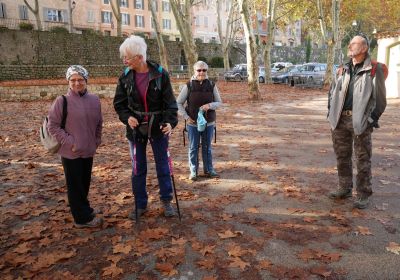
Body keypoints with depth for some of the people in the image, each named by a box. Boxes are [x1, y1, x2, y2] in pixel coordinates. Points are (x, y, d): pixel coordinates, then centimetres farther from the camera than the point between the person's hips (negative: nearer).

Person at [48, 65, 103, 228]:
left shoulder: (94, 100, 3)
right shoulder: (62, 101, -12)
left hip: (88, 150, 5)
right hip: (71, 152, -5)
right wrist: (69, 142, -14)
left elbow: (98, 123, 15)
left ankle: (84, 209, 38)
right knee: (75, 185, 5)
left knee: (85, 182, 19)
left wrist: (97, 141, 9)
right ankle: (83, 218, 16)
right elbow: (52, 125, -9)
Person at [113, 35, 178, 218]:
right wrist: (127, 117, -16)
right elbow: (119, 103, 3)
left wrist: (170, 121, -25)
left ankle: (166, 201, 27)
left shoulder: (160, 74, -12)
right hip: (136, 128, 2)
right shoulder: (125, 77, -4)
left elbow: (170, 101, -10)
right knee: (138, 168, 11)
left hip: (158, 127, -2)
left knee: (163, 165, 9)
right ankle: (140, 204, 26)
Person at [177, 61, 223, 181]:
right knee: (193, 148, 7)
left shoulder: (212, 85, 0)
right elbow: (178, 103, 0)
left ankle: (208, 169, 27)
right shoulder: (188, 86, -5)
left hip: (209, 123, 2)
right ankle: (193, 171, 20)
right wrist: (186, 117, -9)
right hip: (193, 123, -1)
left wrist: (209, 105, -17)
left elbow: (219, 102, 4)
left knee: (207, 147, 13)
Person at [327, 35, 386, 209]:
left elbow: (379, 98, -3)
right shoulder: (344, 69, 13)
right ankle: (345, 189, 27)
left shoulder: (374, 70, -3)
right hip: (341, 120, 6)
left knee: (362, 160, 1)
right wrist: (331, 111, 9)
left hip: (360, 121, -5)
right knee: (342, 156, 12)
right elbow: (333, 90, 20)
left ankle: (363, 195, 12)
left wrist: (371, 119, -8)